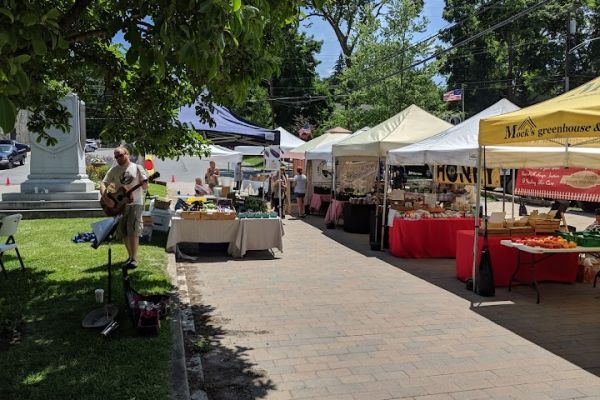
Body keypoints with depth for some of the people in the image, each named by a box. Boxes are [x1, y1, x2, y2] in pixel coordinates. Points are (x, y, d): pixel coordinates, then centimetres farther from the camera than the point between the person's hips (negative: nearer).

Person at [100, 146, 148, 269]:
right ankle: (130, 256, 24)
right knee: (123, 231, 9)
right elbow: (103, 184, 1)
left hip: (136, 203, -4)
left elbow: (145, 186, 0)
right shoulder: (114, 170, 10)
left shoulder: (137, 168, 2)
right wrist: (105, 198, -16)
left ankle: (134, 259, -11)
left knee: (133, 230, -12)